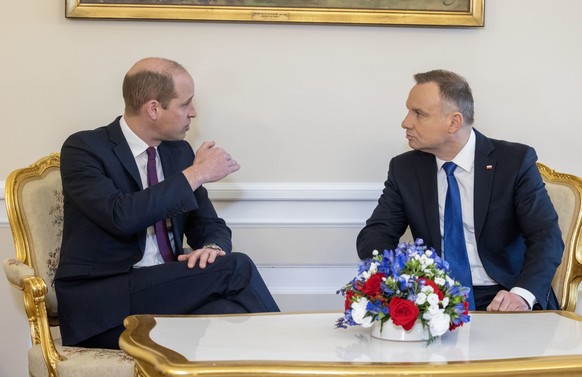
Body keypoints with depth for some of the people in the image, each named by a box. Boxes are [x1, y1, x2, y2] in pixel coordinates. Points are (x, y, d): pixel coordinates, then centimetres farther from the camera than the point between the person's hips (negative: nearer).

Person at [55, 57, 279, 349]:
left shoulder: (179, 151, 13)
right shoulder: (83, 149, -7)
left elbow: (209, 225, 16)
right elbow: (122, 216, -24)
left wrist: (212, 247, -10)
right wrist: (195, 175, -17)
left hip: (166, 293, 6)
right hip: (99, 309, -6)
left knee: (226, 311, -30)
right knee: (236, 268, -23)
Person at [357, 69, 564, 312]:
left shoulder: (515, 161, -2)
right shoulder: (404, 169, 7)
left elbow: (547, 238, -7)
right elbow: (374, 235, 4)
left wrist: (522, 294, -26)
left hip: (501, 300, -2)